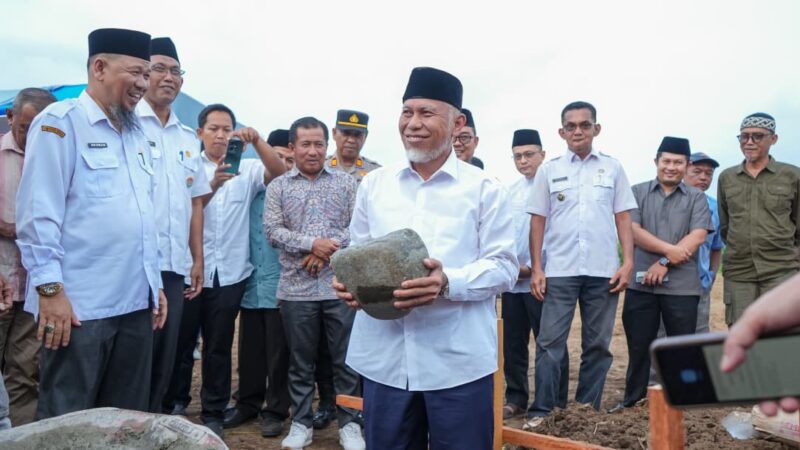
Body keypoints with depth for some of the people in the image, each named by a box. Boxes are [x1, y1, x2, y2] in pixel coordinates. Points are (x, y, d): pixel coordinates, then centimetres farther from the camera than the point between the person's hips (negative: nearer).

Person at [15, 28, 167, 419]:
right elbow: (38, 213, -12)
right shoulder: (60, 122, -5)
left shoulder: (137, 135, 17)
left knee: (129, 420, 15)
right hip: (79, 305, -7)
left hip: (135, 302, 7)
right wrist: (50, 289, -16)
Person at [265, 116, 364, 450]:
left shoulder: (346, 183, 7)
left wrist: (329, 250, -12)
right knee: (300, 361, 11)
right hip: (296, 289, 1)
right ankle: (301, 423, 25)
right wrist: (312, 243, -15)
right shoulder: (278, 187, 7)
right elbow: (272, 230, -3)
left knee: (346, 359, 6)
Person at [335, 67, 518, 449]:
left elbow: (504, 266, -4)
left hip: (459, 361, -3)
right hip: (383, 357, 3)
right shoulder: (374, 184, 10)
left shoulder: (484, 188, -1)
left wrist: (448, 283, -22)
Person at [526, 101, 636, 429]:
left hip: (603, 271, 1)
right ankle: (541, 410, 4)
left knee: (598, 344, 8)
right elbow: (538, 221, 5)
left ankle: (588, 407, 19)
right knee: (550, 342, -2)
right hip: (559, 270, -1)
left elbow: (623, 218, 8)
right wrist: (537, 268, -1)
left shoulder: (612, 168, 9)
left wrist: (628, 262, -2)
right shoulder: (549, 170, 6)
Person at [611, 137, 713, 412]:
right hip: (641, 283, 0)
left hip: (682, 285, 0)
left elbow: (697, 237, -5)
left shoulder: (697, 198, 8)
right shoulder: (637, 192, 8)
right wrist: (669, 249, -15)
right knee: (638, 346, 7)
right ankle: (633, 401, 18)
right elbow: (633, 231, -4)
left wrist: (665, 262, -14)